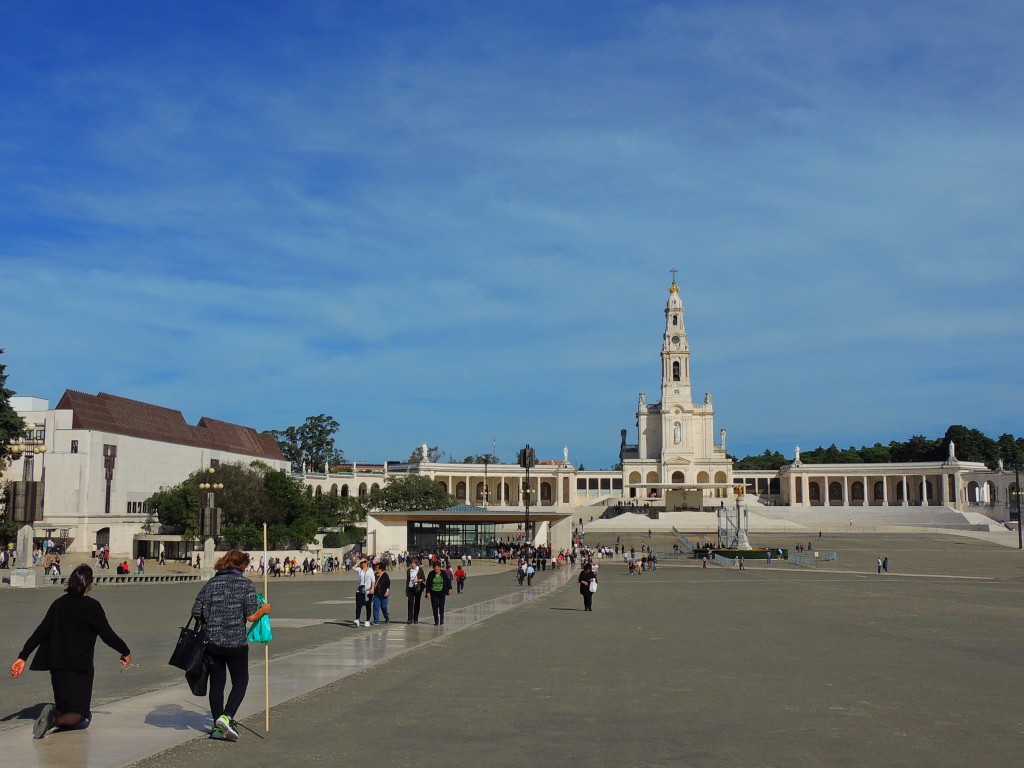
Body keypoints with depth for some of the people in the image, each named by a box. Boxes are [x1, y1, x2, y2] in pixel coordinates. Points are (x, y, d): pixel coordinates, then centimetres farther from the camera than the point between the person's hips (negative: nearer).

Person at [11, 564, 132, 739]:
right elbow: (107, 634, -9)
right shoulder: (91, 606, -10)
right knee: (81, 716, -3)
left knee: (65, 707, 19)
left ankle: (54, 714, -12)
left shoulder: (59, 603, 7)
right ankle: (55, 719, -30)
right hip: (79, 668, -6)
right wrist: (125, 652, 6)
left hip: (57, 667, 6)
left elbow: (40, 633, 5)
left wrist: (22, 657, 10)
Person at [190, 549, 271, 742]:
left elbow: (197, 612, 2)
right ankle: (226, 717, -9)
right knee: (240, 682, 10)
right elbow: (251, 616, -12)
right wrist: (264, 610, 8)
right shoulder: (246, 585, -7)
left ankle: (217, 727, 15)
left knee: (216, 683, 12)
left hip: (213, 642, 4)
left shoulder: (211, 583, 4)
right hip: (237, 643, -4)